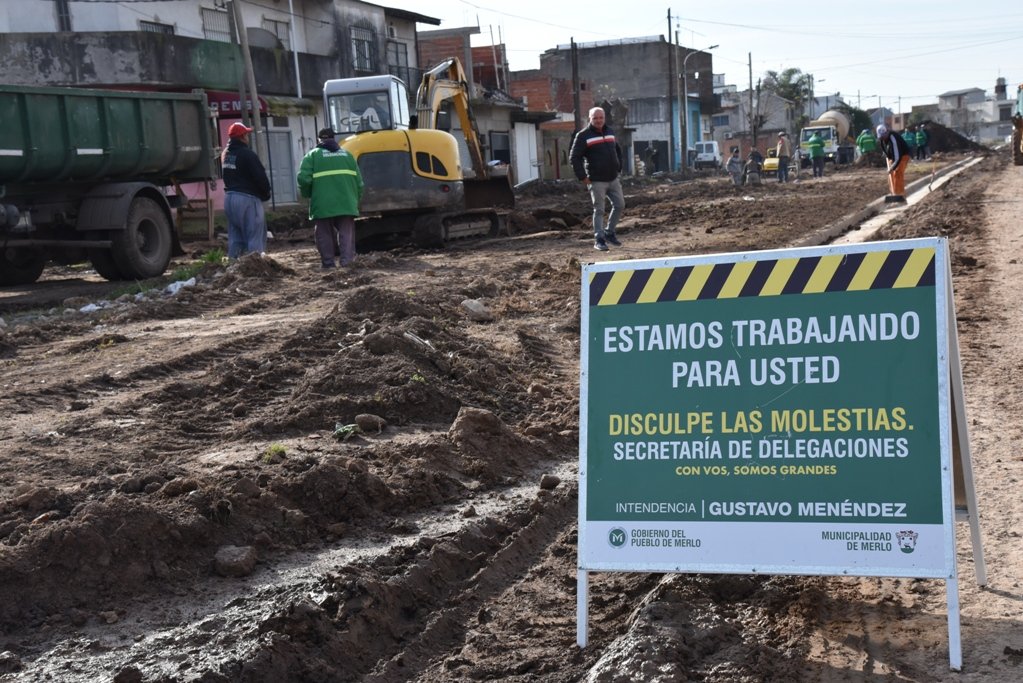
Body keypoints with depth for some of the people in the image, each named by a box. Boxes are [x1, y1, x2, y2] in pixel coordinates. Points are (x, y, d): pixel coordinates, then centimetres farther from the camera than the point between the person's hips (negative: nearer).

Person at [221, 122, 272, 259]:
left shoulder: (225, 154, 11)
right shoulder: (247, 154, -15)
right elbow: (261, 177, -15)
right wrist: (266, 194, 1)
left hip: (229, 197, 8)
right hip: (247, 198, -8)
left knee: (235, 237, 12)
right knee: (255, 237, -5)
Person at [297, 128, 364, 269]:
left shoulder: (313, 155, 6)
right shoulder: (346, 154, 18)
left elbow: (303, 178, -7)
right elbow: (359, 181, 14)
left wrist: (308, 195, 9)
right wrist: (356, 200, 22)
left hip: (323, 204, -2)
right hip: (346, 203, 2)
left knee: (325, 234, 7)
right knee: (346, 233, 4)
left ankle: (328, 263, 8)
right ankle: (347, 261, -7)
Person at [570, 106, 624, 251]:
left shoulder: (610, 131, 12)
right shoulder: (583, 136, -7)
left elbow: (617, 150, 25)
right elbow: (574, 157, -10)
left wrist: (618, 168, 15)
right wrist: (583, 177, -12)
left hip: (613, 179, 6)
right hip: (596, 181, -6)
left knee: (619, 205, 9)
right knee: (599, 210, -4)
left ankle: (609, 233, 25)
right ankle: (599, 239, 3)